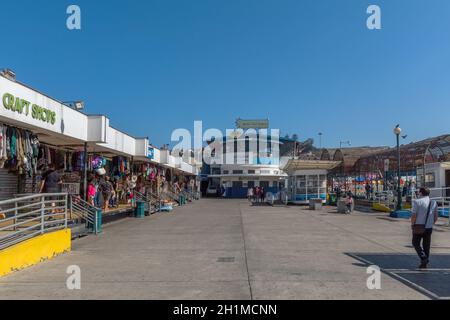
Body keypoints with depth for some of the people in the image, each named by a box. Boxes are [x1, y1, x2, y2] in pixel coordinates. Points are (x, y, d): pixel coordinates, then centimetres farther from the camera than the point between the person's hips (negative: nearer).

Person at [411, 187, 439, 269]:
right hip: (429, 227, 5)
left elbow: (414, 216, -16)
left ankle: (423, 257, -9)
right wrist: (432, 223, 20)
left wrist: (412, 224, -1)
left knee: (416, 243, 10)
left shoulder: (417, 202, -11)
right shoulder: (434, 203, 6)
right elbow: (436, 216, 8)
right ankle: (425, 263, 17)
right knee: (426, 245, 13)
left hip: (419, 226, -5)